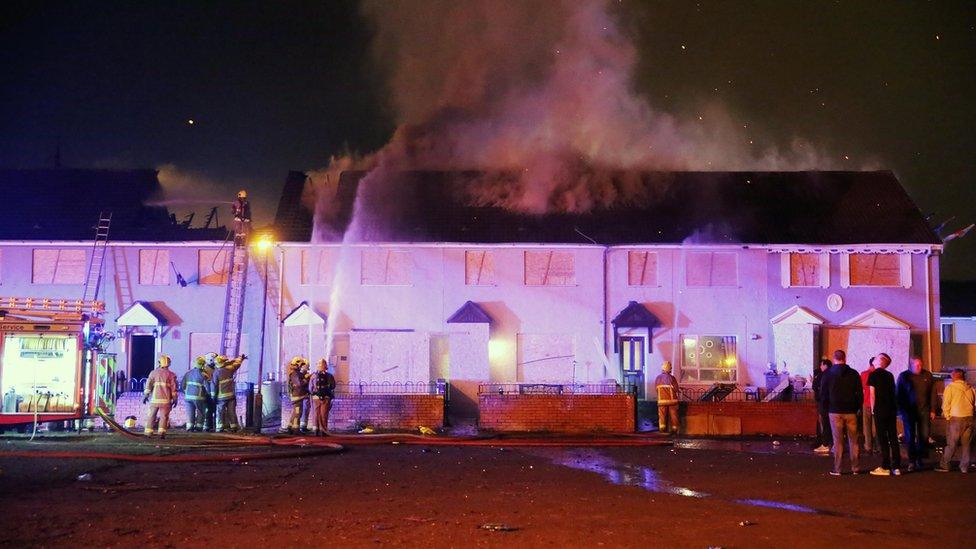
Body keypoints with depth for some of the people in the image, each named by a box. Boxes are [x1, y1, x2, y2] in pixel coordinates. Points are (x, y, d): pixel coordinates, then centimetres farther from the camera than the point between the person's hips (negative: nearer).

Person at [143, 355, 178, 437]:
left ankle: (148, 432, 8)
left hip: (154, 399, 1)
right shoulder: (171, 375, 2)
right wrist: (175, 399, 9)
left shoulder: (153, 373, 5)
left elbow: (148, 385, 4)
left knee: (151, 415, 10)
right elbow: (173, 388, 2)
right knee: (164, 416, 3)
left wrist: (145, 395, 10)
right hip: (165, 400, -1)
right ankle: (162, 432, -7)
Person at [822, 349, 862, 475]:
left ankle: (837, 469, -1)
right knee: (853, 440, 8)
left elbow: (823, 393, 0)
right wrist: (857, 407, 9)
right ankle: (855, 467, 9)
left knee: (838, 441, 2)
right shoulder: (854, 374, 2)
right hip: (851, 412, 1)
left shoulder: (828, 374, -1)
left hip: (835, 412, -1)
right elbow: (860, 393, 2)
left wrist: (827, 408, 10)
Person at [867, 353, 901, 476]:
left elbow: (872, 394, -8)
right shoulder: (890, 375, 11)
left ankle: (885, 467, -1)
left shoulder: (873, 375, -6)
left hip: (880, 410, -5)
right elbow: (892, 392, 11)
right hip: (892, 409, 5)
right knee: (893, 438, 7)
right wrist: (893, 406, 16)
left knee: (882, 439, -2)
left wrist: (873, 409, 2)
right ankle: (896, 467, 7)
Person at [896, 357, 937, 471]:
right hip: (908, 411, -2)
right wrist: (901, 410, -5)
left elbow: (932, 393, 7)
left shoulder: (927, 375, 3)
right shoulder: (903, 376, -1)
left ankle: (919, 459, 16)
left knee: (924, 436, 0)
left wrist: (932, 410, 3)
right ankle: (911, 462, 8)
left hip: (923, 410, 2)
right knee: (910, 437, 2)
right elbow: (898, 394, 1)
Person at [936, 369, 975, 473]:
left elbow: (946, 404, -8)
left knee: (951, 444, 2)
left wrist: (947, 417, 3)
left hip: (956, 418, -4)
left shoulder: (950, 387, -6)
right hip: (969, 418, 4)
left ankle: (944, 466, 5)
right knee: (966, 444, 10)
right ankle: (964, 467, 13)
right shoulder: (970, 388, 6)